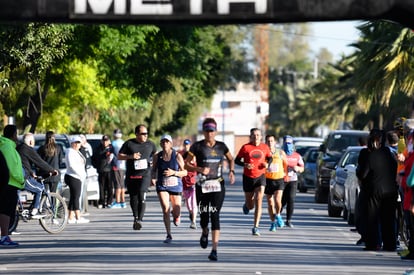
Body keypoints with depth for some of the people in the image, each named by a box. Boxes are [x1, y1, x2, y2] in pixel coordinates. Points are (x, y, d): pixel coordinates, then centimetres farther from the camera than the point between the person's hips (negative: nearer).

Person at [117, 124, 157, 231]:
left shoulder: (150, 144, 8)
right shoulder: (129, 143, 2)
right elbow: (119, 156, 3)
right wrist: (131, 156, -12)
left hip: (145, 174, -1)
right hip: (131, 175, 1)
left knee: (141, 196, -17)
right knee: (133, 198, 10)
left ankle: (140, 220, -20)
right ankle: (135, 217, 31)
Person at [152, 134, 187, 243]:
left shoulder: (177, 156, -7)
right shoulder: (157, 156, -2)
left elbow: (185, 172, -5)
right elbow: (154, 170, 13)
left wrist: (173, 172, -21)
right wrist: (153, 178, -7)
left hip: (176, 186, 0)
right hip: (162, 186, 0)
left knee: (177, 213, 4)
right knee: (165, 210, -16)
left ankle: (176, 215, 45)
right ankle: (169, 235, -5)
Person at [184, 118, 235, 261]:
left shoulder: (221, 146, 5)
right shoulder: (197, 146, -2)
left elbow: (231, 159, 22)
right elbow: (186, 164, -1)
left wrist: (231, 171, 4)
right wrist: (199, 169, -17)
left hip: (218, 186, 0)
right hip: (202, 186, 0)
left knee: (215, 216, -10)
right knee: (204, 216, 3)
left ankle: (214, 250, -13)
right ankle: (205, 233, 41)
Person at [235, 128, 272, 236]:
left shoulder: (265, 147, 2)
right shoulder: (246, 147, -6)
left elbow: (270, 158, 16)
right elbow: (237, 160, -2)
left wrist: (267, 164, -6)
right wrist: (245, 164, -21)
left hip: (260, 177, 0)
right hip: (248, 177, 0)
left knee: (258, 202, -15)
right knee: (250, 205, 10)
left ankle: (255, 227, -11)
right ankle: (247, 205, 51)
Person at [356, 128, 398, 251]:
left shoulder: (369, 156, -14)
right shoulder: (389, 153, -2)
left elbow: (362, 175, -11)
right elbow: (395, 169, 8)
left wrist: (358, 169, 7)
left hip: (374, 190, -4)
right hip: (390, 190, 4)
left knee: (372, 218, 5)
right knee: (388, 219, 9)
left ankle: (373, 243, 2)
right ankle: (390, 244, 9)